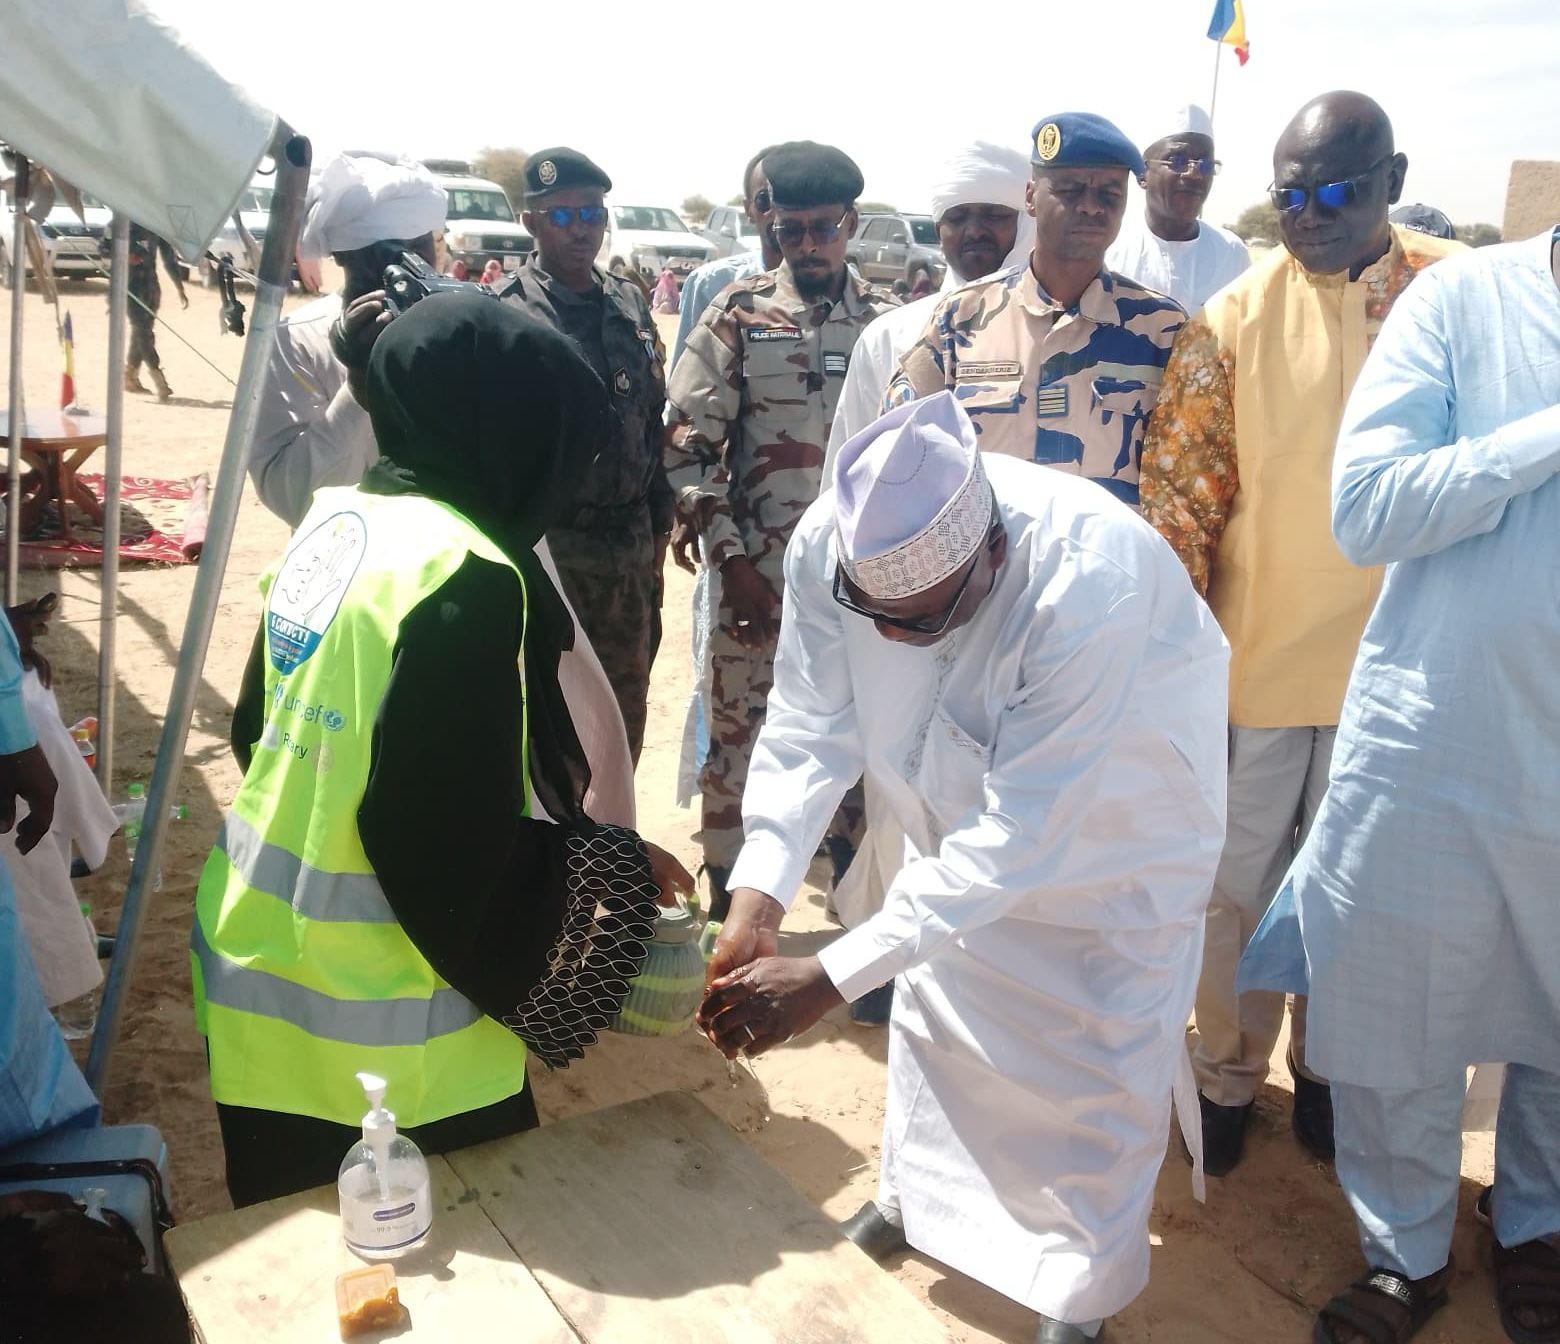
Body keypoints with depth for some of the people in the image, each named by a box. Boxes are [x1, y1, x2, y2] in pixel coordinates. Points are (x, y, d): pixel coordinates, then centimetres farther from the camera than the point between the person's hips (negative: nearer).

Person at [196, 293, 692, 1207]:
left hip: (259, 975, 8)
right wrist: (614, 866, -8)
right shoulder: (464, 578, -23)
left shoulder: (331, 524, 2)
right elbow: (456, 848, -24)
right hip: (372, 1042, -8)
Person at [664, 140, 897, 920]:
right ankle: (726, 907, 23)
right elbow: (685, 445, -4)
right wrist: (730, 559, -9)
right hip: (758, 576, -2)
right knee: (736, 738, 6)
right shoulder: (738, 315, -2)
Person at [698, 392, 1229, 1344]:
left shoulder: (1091, 584, -44)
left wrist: (830, 978, -43)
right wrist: (757, 900, -37)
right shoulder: (828, 543, -30)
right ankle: (918, 1194, 47)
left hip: (1123, 812, -4)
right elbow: (810, 729, -23)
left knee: (1105, 1049, 6)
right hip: (965, 800, 5)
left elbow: (1018, 832, -42)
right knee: (937, 991, 20)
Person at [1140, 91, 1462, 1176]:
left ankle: (1328, 1066, 38)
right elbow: (1178, 496, -7)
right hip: (1257, 658, -1)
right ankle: (1229, 1076, 32)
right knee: (1242, 882, 12)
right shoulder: (1236, 319, -7)